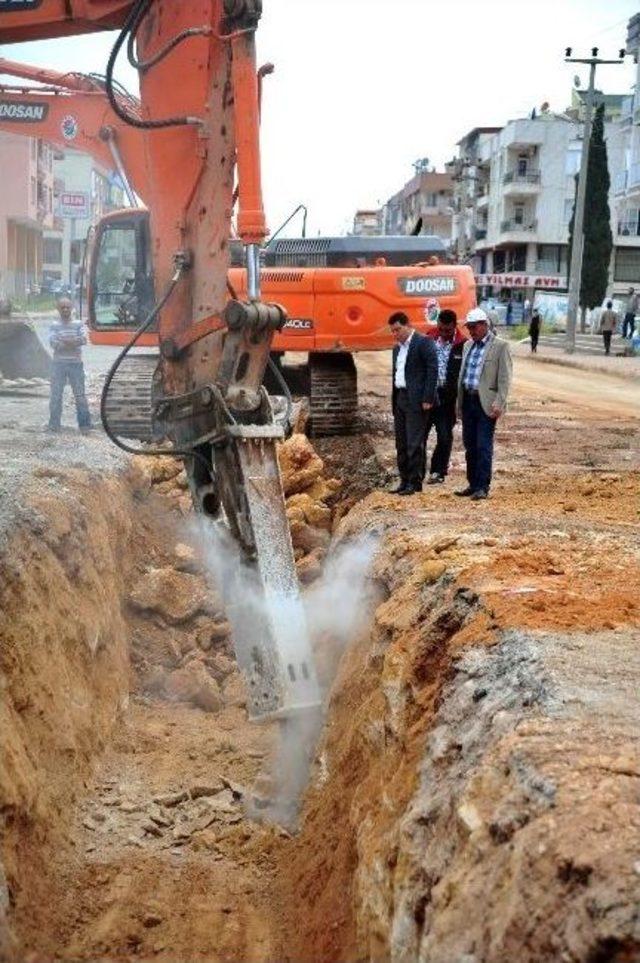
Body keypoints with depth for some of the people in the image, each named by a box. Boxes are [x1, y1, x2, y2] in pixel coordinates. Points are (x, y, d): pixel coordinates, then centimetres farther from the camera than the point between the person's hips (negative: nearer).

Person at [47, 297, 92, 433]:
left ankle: (85, 424, 3)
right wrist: (73, 342, -17)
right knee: (55, 394, 2)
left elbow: (84, 339, -9)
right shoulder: (55, 325, 4)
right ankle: (54, 424, 10)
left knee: (80, 394, -1)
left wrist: (63, 343, -17)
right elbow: (52, 342, -9)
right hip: (59, 363, 0)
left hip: (76, 363, 0)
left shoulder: (78, 324, 6)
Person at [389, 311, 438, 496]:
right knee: (401, 444, 10)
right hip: (400, 398, 8)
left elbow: (432, 370, -13)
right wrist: (394, 400, 13)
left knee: (414, 443, -7)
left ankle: (415, 482, -1)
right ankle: (405, 481, 17)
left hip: (416, 400, -8)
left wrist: (427, 399, -17)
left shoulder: (423, 343, -8)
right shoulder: (397, 348, 17)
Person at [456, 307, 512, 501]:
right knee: (469, 445, 11)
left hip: (485, 403, -7)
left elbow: (504, 378, -10)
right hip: (467, 402, 7)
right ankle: (473, 484, 20)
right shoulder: (468, 346, 15)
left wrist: (499, 404, -17)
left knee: (483, 446, -6)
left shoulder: (500, 346, -6)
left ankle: (483, 487, 0)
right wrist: (459, 402, 15)